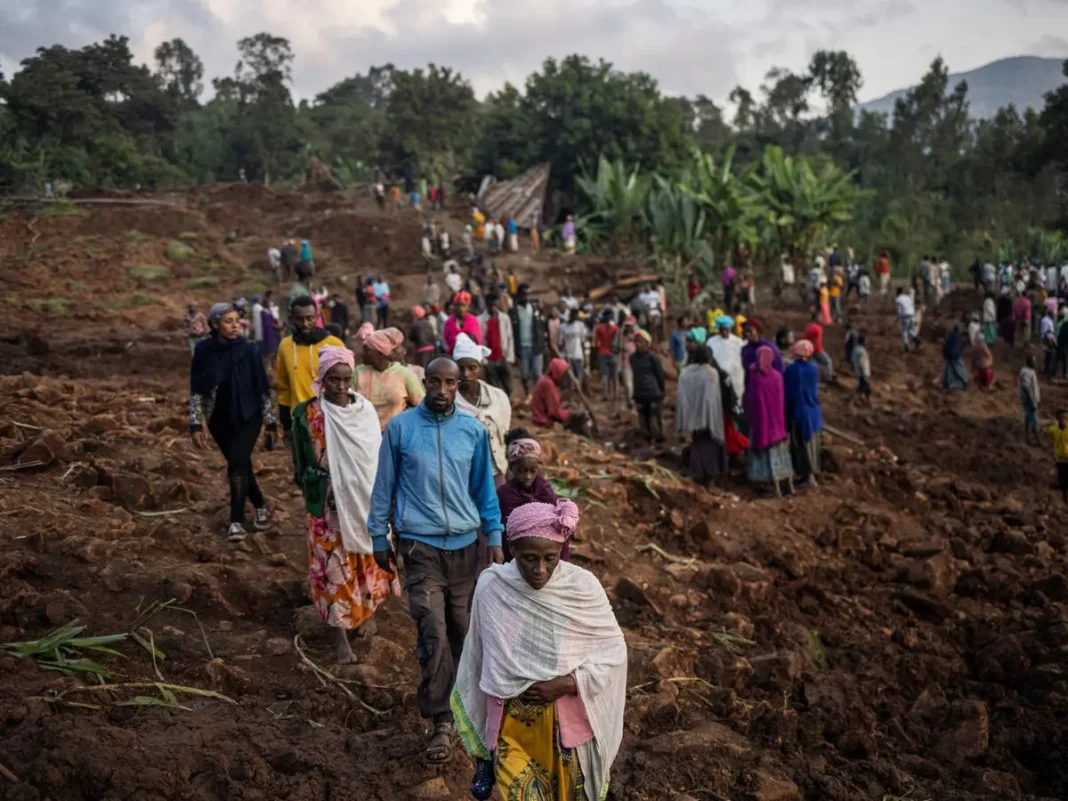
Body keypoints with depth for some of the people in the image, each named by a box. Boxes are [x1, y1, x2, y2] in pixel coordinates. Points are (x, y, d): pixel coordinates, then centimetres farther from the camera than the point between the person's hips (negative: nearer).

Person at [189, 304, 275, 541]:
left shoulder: (249, 350, -9)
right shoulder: (204, 351, -7)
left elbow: (262, 388, -3)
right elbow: (196, 390, -2)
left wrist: (269, 421, -1)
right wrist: (196, 424, -6)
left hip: (248, 417, -2)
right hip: (220, 419, 2)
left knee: (237, 464, -14)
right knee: (241, 465, 12)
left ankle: (237, 521, -9)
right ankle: (260, 506, 34)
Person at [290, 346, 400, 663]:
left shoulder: (365, 409, 1)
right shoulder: (309, 414, -6)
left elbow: (377, 454, 6)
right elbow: (305, 463, -1)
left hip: (366, 497, 3)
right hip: (330, 503, -2)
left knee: (369, 555, 13)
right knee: (334, 564, -1)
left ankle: (367, 610, 38)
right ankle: (342, 637, 5)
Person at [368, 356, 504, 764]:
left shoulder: (473, 430, 4)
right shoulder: (400, 427, -2)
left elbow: (484, 487, 11)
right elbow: (384, 484, 5)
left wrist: (494, 536, 8)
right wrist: (379, 537, 7)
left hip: (466, 543, 3)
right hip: (420, 544, -2)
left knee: (463, 630, 9)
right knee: (434, 632, -10)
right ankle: (441, 721, -2)